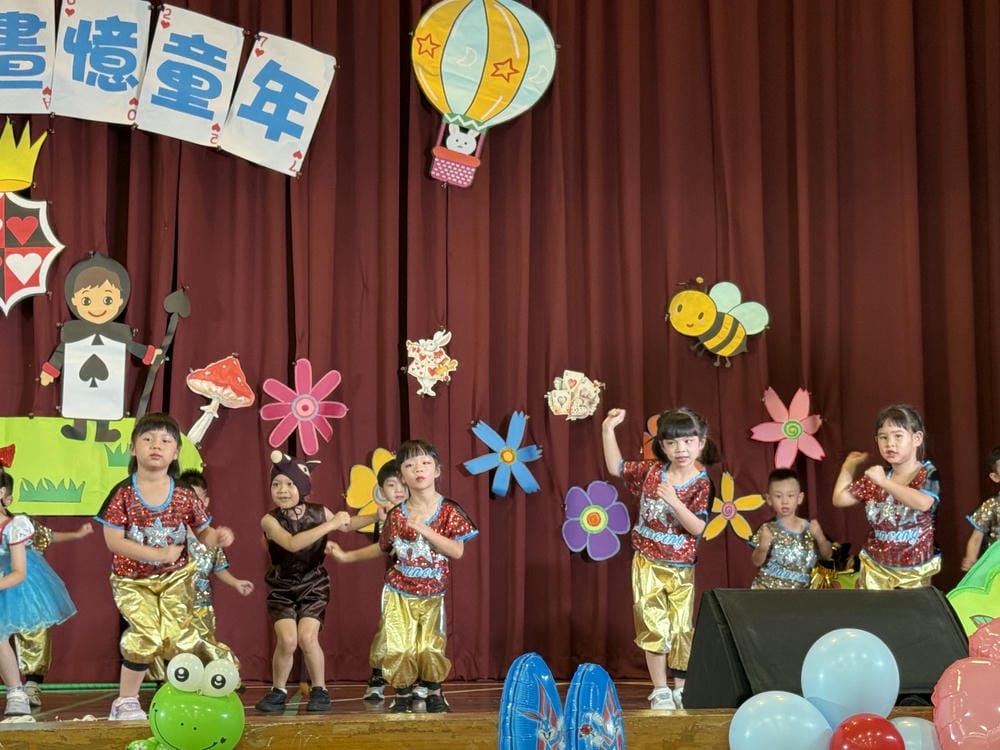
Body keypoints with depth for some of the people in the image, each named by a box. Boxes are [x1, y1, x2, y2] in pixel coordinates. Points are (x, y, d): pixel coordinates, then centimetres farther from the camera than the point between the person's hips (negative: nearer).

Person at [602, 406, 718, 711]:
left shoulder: (701, 484, -10)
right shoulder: (652, 471, 0)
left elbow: (698, 528, -18)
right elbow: (615, 467, 13)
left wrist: (674, 502, -31)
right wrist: (608, 430, 4)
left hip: (681, 568, -2)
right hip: (647, 563, 2)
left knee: (681, 629, 3)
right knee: (654, 627, 0)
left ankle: (681, 689, 16)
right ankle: (660, 691, 8)